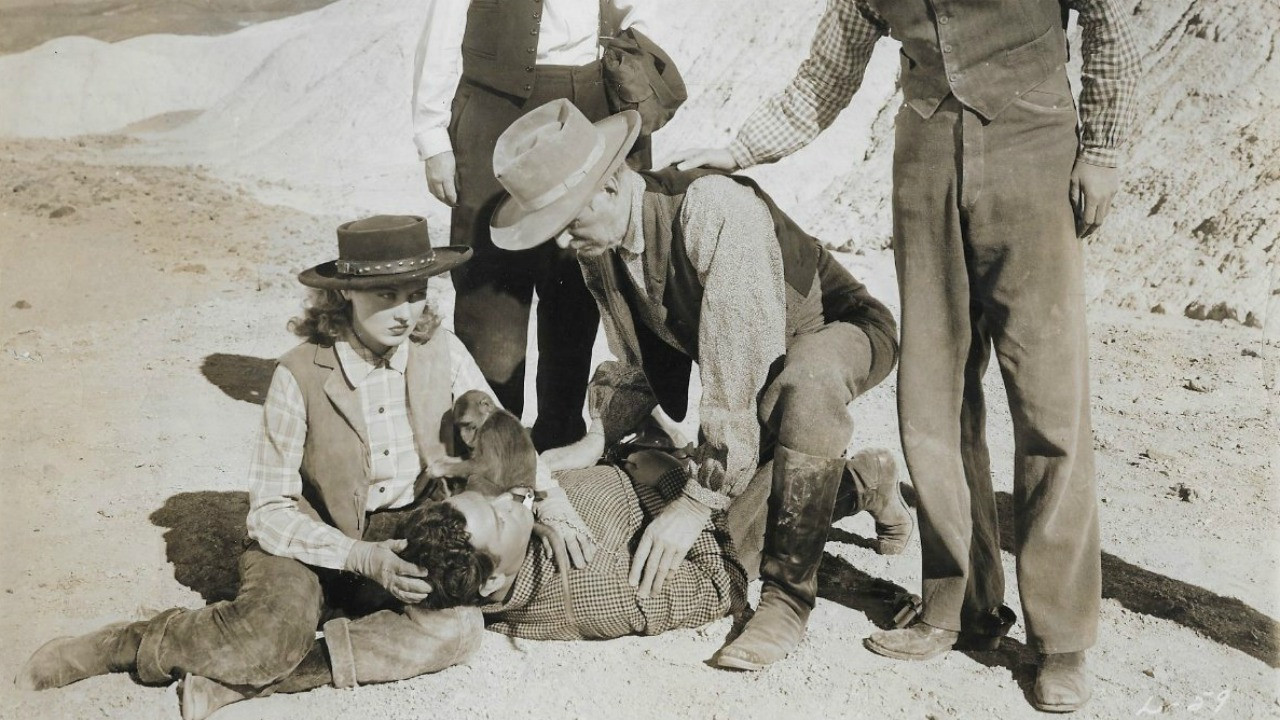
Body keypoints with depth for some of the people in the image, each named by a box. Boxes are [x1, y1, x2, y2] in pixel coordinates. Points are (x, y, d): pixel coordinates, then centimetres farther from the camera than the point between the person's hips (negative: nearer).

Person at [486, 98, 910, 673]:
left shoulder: (714, 209, -36)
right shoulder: (595, 247, -9)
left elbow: (738, 370, -38)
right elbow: (637, 366, 3)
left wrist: (697, 501, -35)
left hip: (842, 335, -8)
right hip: (756, 364, 8)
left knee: (807, 377, -41)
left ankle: (787, 596, -27)